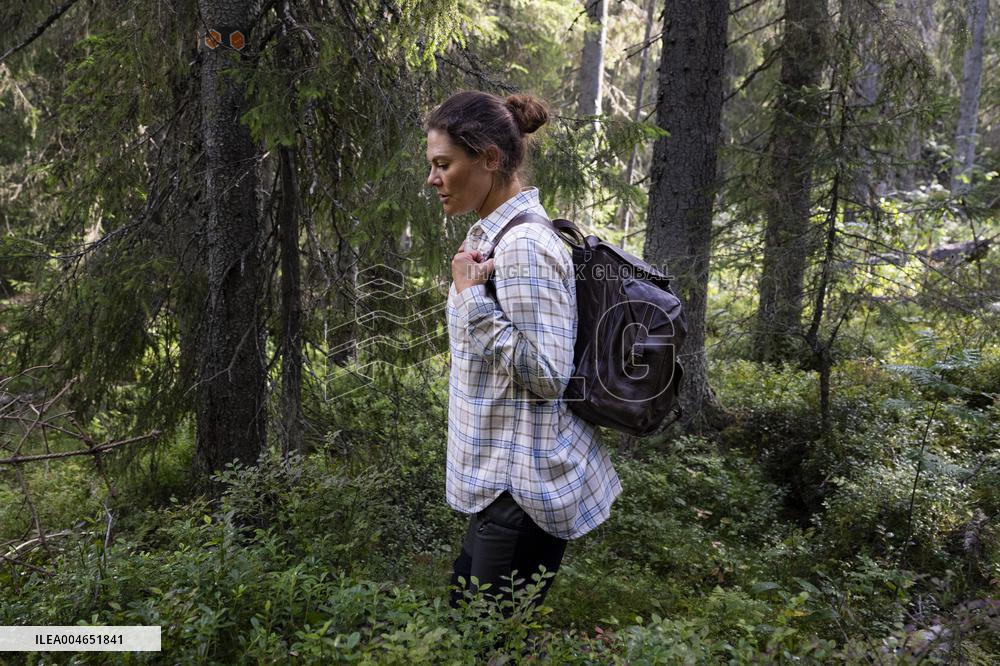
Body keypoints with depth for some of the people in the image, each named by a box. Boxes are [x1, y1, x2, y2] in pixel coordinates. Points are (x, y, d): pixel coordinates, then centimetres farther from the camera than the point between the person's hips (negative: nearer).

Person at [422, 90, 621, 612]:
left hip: (524, 491, -10)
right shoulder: (494, 235, 12)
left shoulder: (523, 247, -20)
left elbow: (547, 375, -23)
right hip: (505, 479, 10)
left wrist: (472, 297, -22)